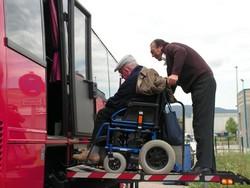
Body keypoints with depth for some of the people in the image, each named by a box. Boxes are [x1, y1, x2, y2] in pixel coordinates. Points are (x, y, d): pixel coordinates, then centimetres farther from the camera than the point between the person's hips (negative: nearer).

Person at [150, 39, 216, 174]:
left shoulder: (169, 47, 3)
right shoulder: (170, 57, 28)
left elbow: (181, 52, -23)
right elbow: (171, 86, 23)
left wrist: (175, 74, -32)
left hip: (203, 81, -10)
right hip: (204, 83, 10)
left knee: (202, 125, -16)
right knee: (204, 126, 7)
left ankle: (204, 165, -22)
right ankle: (209, 167, 8)